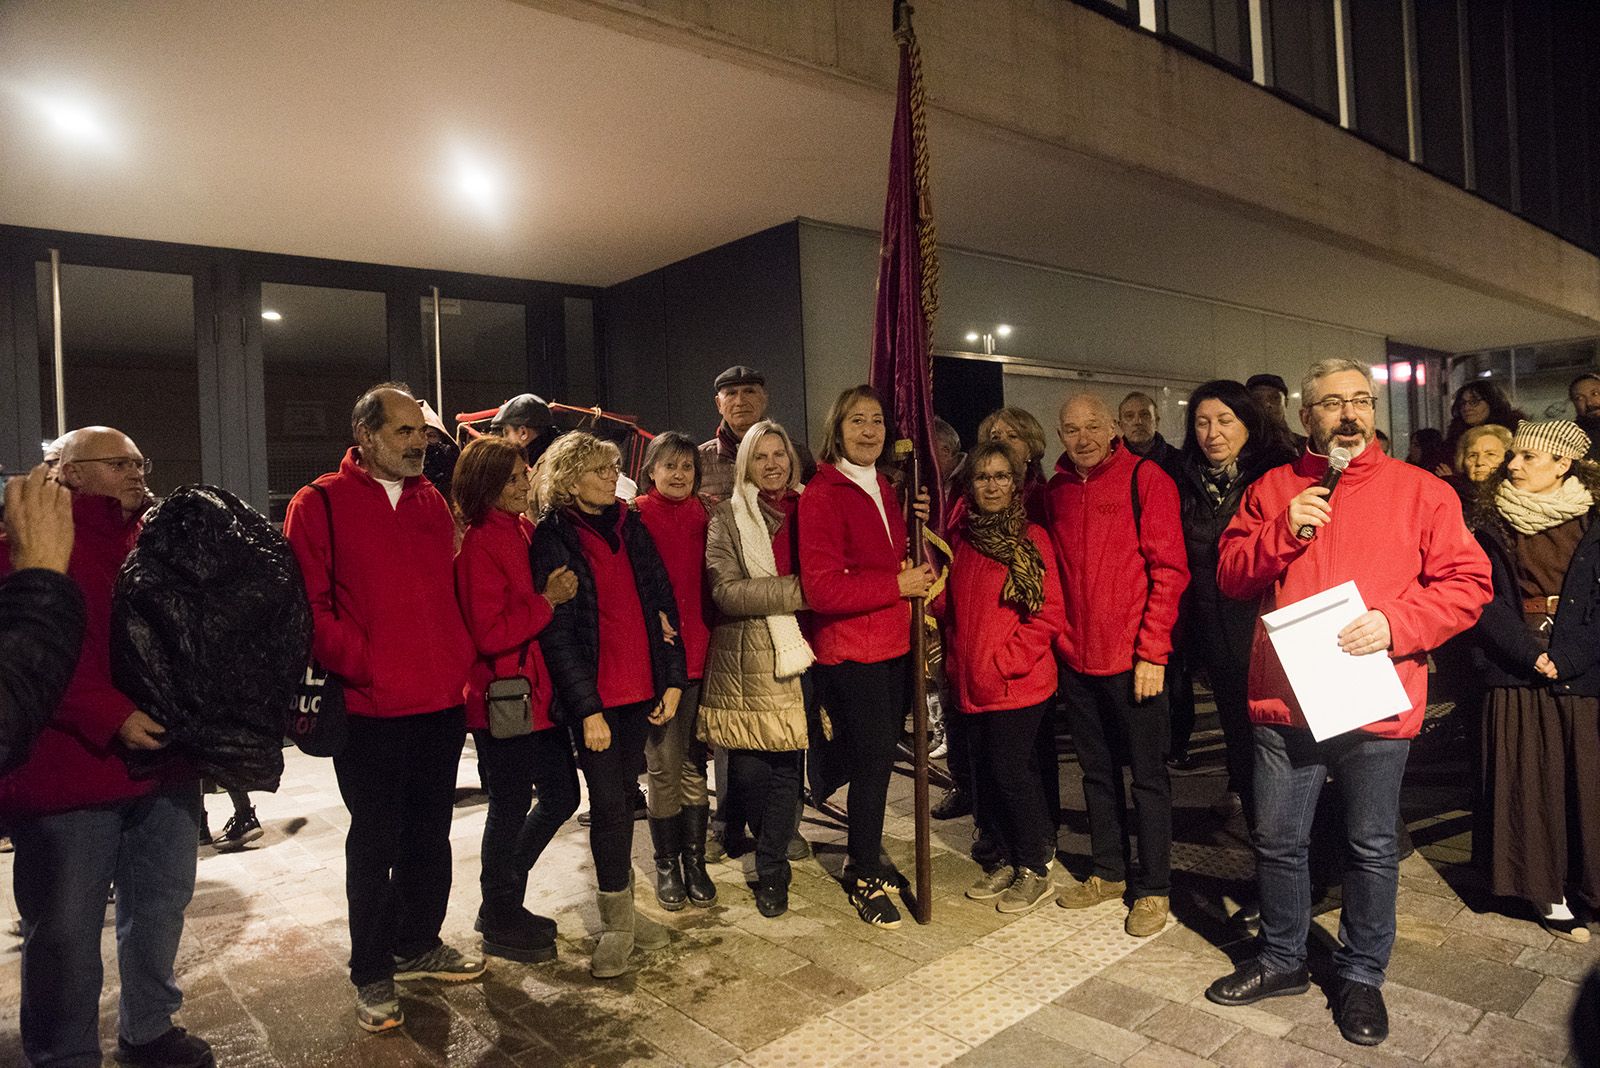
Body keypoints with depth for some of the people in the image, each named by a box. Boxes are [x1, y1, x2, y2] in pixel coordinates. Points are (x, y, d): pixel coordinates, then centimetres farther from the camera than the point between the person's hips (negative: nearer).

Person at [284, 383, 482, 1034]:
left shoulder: (433, 502, 12)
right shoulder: (320, 504, -5)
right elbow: (309, 607, -10)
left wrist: (461, 659, 7)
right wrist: (365, 666, -15)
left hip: (442, 703, 5)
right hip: (370, 710, -5)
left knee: (430, 833, 17)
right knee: (375, 843, 7)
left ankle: (418, 945, 36)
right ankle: (372, 974, 24)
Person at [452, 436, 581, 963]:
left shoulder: (526, 530, 9)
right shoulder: (479, 545, -16)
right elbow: (489, 633, -21)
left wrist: (559, 593, 0)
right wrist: (548, 600, -19)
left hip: (540, 692, 9)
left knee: (561, 797, 17)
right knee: (511, 807, 6)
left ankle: (502, 902, 35)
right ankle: (501, 924, 27)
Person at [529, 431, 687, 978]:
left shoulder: (630, 526, 8)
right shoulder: (553, 539, -7)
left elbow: (663, 602, 9)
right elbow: (557, 633, -10)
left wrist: (673, 680, 4)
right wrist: (588, 709, -12)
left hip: (641, 688, 5)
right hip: (593, 696, -5)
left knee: (623, 799, 14)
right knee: (609, 804, -2)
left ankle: (621, 910, 28)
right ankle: (618, 923, 13)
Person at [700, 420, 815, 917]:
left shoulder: (807, 510, 12)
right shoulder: (729, 517, 2)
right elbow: (727, 590, -11)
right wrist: (799, 591, -16)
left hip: (797, 656, 2)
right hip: (747, 663, -2)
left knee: (786, 768, 4)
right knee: (749, 771, -1)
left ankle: (771, 872, 20)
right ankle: (778, 840, 27)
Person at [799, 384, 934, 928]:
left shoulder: (884, 489, 12)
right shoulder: (821, 495, -13)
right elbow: (822, 588, -20)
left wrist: (919, 571, 2)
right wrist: (897, 584, -18)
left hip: (893, 646, 8)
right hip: (849, 652, -7)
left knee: (880, 757, 15)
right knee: (873, 760, -2)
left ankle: (864, 857, 34)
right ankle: (866, 878, 17)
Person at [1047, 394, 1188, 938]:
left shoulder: (1145, 479, -8)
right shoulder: (1058, 491, 9)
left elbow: (1169, 570, -12)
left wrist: (1152, 652, -15)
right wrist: (1058, 637, 8)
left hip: (1133, 658, -6)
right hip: (1076, 658, 6)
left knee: (1147, 774, 5)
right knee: (1096, 770, 16)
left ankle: (1153, 889, 19)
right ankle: (1109, 872, 32)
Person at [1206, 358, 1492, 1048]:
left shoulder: (1421, 492, 1)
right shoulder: (1272, 489, 6)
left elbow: (1466, 583, -2)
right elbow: (1230, 576, 5)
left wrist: (1395, 623, -17)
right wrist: (1284, 531, -11)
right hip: (1282, 701, 2)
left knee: (1372, 849, 12)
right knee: (1277, 841, 13)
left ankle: (1361, 975, 33)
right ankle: (1281, 959, 34)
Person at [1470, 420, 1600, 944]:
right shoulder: (1494, 525, 4)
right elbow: (1484, 602, -2)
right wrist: (1531, 655, -13)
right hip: (1515, 675, 0)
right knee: (1529, 781, 3)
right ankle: (1548, 890, 12)